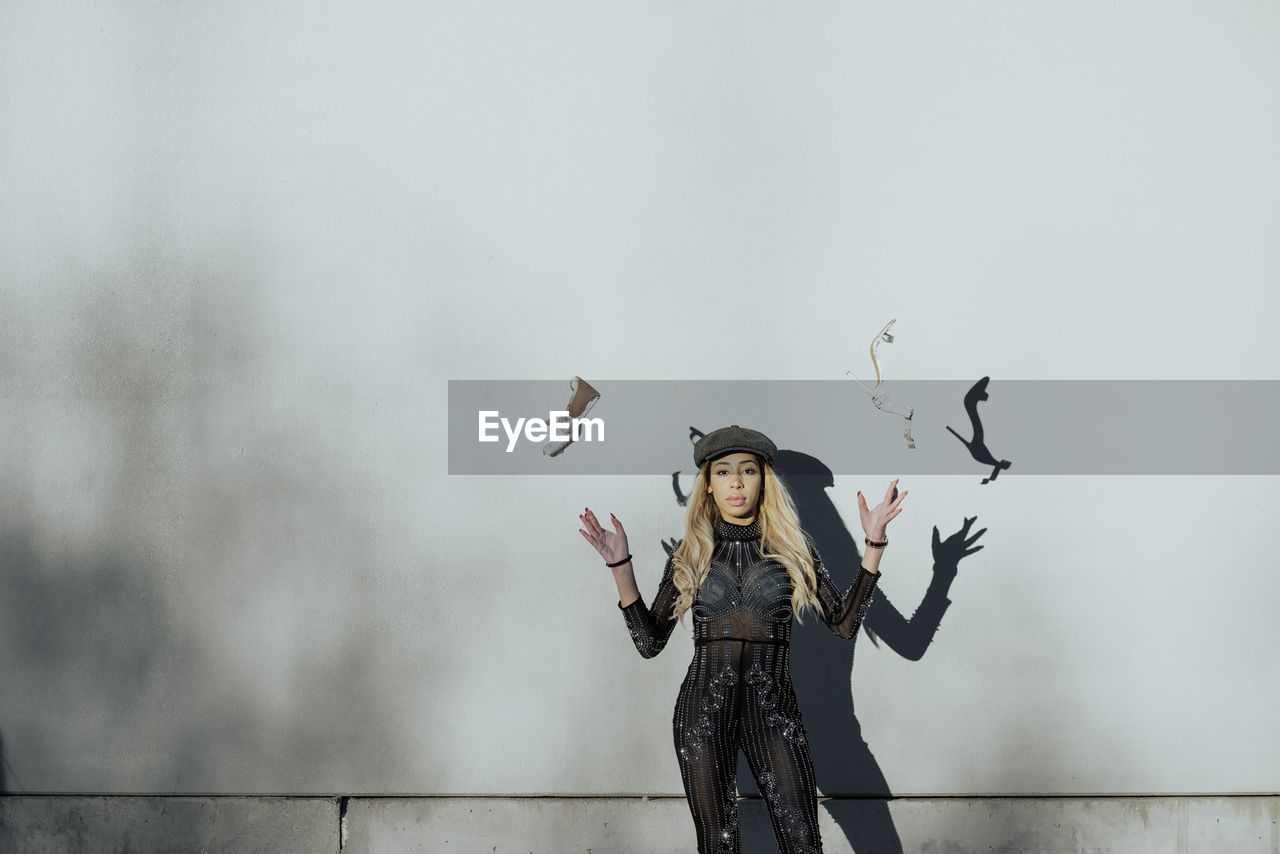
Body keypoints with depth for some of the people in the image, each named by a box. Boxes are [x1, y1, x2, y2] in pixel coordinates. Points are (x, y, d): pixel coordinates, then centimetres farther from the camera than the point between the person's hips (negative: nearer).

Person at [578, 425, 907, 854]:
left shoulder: (793, 549, 8)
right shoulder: (689, 556, 9)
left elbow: (845, 622, 0)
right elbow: (649, 641, 5)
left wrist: (874, 544, -4)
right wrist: (620, 565, -2)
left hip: (773, 709, -1)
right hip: (703, 706, 1)